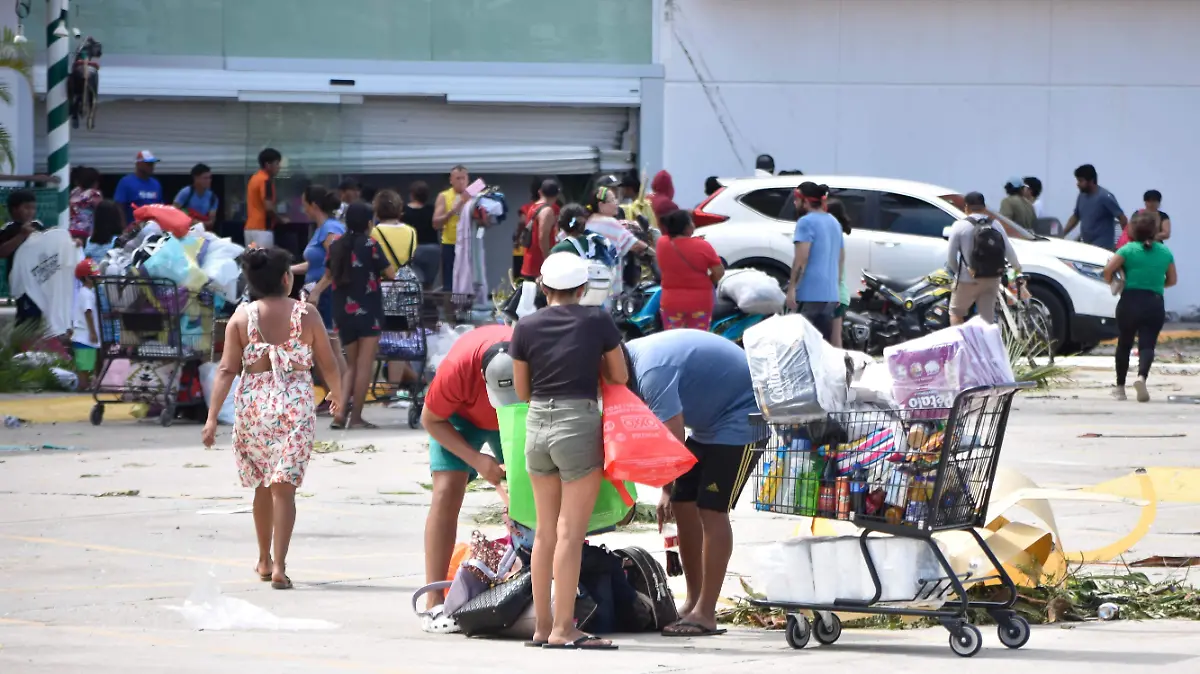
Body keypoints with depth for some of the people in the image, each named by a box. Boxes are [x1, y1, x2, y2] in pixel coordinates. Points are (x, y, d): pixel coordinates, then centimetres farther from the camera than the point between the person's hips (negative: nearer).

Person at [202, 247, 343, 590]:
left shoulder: (242, 317, -2)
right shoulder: (306, 315, -3)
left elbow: (227, 369, -6)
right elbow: (328, 365, 3)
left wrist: (212, 417, -5)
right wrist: (336, 393, 23)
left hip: (254, 407, 2)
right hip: (296, 406, -2)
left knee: (262, 485, 19)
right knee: (284, 488, -3)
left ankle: (264, 561, 31)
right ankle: (279, 566, -13)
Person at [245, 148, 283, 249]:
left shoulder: (254, 178, 17)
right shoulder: (266, 180, -12)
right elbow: (268, 207, -18)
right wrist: (280, 220, -3)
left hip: (250, 228, 9)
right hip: (262, 229, -9)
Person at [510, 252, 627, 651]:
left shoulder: (526, 328, 3)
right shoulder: (598, 322, -3)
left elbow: (522, 390, 10)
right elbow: (620, 378, 6)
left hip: (537, 425, 4)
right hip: (579, 425, -4)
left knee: (545, 531, 13)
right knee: (570, 532, -4)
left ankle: (542, 626, 16)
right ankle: (563, 630, -8)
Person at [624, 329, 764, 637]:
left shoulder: (652, 372, -30)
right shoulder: (633, 356, 2)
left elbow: (674, 442, -30)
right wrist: (668, 490, 1)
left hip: (741, 418, -10)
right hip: (710, 421, 10)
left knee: (711, 509, -13)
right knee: (683, 504, 7)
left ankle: (705, 613, -13)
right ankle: (694, 602, 15)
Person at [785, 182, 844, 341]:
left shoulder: (806, 222, -9)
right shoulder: (834, 223, 17)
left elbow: (801, 258, -17)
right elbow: (841, 258, 22)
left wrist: (791, 287, -16)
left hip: (809, 293, -8)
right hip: (831, 293, 8)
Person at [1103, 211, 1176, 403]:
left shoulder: (1128, 250, -3)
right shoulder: (1165, 252, 7)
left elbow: (1108, 270, -12)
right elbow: (1172, 280, 15)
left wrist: (1112, 282, 8)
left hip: (1130, 302, -1)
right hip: (1155, 304, 1)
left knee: (1124, 344, 15)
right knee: (1147, 344, -5)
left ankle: (1120, 387, 21)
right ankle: (1142, 377, -34)